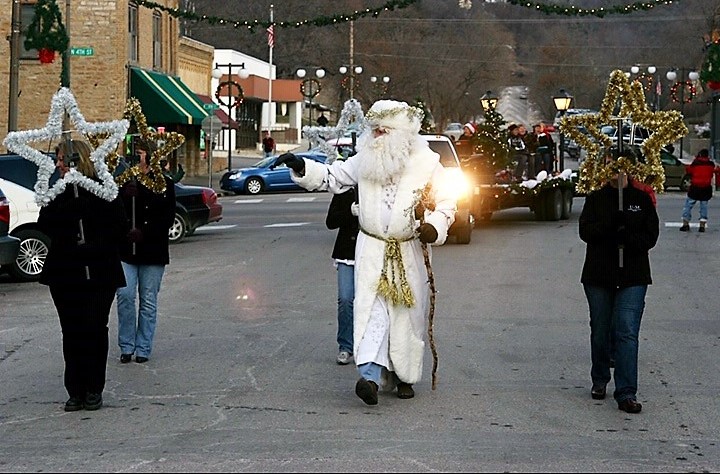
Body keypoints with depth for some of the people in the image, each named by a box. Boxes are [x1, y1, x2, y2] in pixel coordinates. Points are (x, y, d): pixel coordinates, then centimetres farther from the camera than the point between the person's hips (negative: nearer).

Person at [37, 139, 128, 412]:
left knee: (95, 329, 0)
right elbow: (44, 224, -4)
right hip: (64, 274, 3)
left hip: (99, 274, -3)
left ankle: (94, 390, 10)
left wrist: (97, 248, -11)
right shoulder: (58, 192, 8)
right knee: (71, 332, 5)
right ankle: (76, 391, 11)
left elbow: (120, 228, -3)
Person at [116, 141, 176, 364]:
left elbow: (168, 217, -1)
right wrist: (125, 196, -18)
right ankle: (127, 346, 2)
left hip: (153, 251, 0)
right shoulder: (122, 182, 4)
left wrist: (144, 232, -13)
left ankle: (143, 349, 12)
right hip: (125, 250, 0)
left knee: (148, 301, 4)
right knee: (125, 295, -11)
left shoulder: (164, 183, 4)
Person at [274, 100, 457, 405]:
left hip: (409, 252, -1)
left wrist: (435, 225, -18)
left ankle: (405, 376, 22)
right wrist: (301, 168, -5)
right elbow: (331, 176, 11)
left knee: (409, 313, 7)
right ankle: (370, 374, -22)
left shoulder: (427, 163, -4)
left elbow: (447, 202, 1)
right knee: (371, 309, -13)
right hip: (372, 251, 1)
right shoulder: (365, 161, 4)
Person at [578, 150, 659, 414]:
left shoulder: (642, 199, 4)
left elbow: (651, 236, 0)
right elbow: (585, 231, -6)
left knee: (627, 332, -11)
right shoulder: (596, 198, 5)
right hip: (598, 275, 2)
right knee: (600, 331, 12)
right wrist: (610, 226, -22)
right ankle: (600, 380, 33)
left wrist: (628, 237, -20)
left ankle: (626, 393, -13)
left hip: (633, 276, -1)